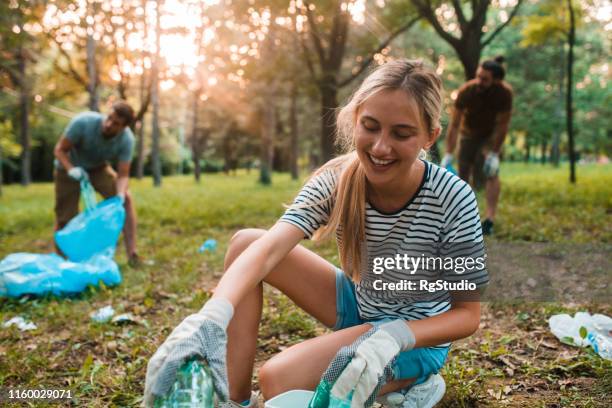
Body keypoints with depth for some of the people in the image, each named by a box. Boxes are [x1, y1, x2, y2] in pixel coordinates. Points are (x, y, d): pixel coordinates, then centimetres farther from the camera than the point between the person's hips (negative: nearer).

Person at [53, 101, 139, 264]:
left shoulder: (126, 139, -27)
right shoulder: (83, 122, -33)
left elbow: (123, 175, -24)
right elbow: (59, 150, -23)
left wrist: (120, 195, -44)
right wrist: (71, 169, -41)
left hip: (97, 168, 2)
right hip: (69, 166, -2)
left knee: (126, 199, -18)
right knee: (65, 219, -3)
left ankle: (132, 255, -15)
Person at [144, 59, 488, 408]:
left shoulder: (453, 199, -26)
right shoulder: (337, 180, -17)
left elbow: (468, 312, -19)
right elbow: (268, 249, -32)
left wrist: (394, 337, -38)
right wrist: (211, 316, -52)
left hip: (418, 336, -4)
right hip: (358, 304, 5)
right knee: (245, 241, -11)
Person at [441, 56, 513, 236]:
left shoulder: (505, 92, -29)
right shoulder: (466, 91, -29)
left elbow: (502, 124, -21)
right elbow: (454, 124, -26)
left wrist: (494, 153, -23)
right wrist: (448, 155, -28)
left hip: (492, 134, -1)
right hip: (469, 133, 1)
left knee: (491, 172, -18)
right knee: (463, 175, 1)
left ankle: (490, 219, -18)